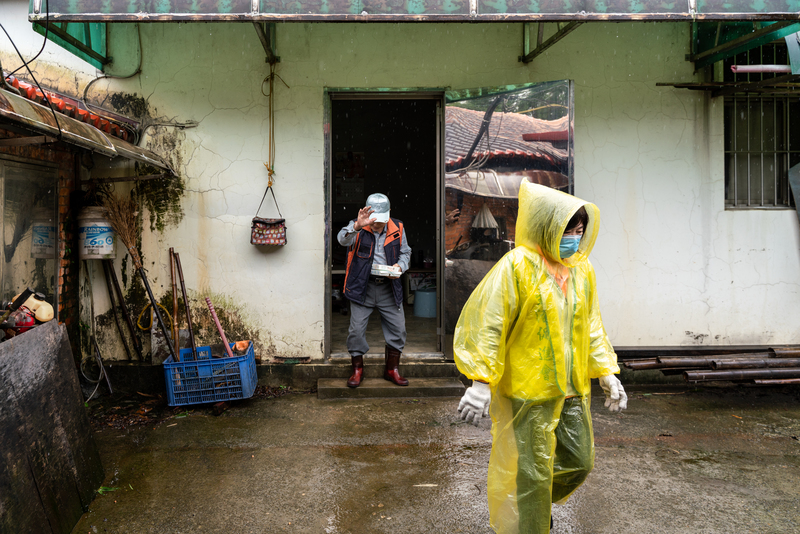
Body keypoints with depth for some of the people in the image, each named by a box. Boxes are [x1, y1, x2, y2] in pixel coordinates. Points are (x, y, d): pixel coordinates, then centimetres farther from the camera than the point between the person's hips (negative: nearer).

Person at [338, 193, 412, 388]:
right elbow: (343, 240, -27)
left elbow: (405, 252, 15)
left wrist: (399, 266, -6)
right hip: (362, 286, -3)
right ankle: (357, 370, 19)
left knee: (398, 329, 6)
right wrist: (358, 226, -46)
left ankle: (392, 369, 24)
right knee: (356, 330, -1)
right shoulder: (357, 227, -6)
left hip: (389, 287, 3)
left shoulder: (397, 228, 4)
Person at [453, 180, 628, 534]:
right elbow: (487, 323, -17)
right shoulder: (517, 266, -14)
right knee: (532, 471, 5)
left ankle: (541, 501, 45)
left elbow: (592, 328, 16)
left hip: (573, 390, 7)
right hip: (528, 389, -7)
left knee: (580, 461, 17)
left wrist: (607, 374, 13)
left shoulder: (582, 271, 7)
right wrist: (481, 381, -21)